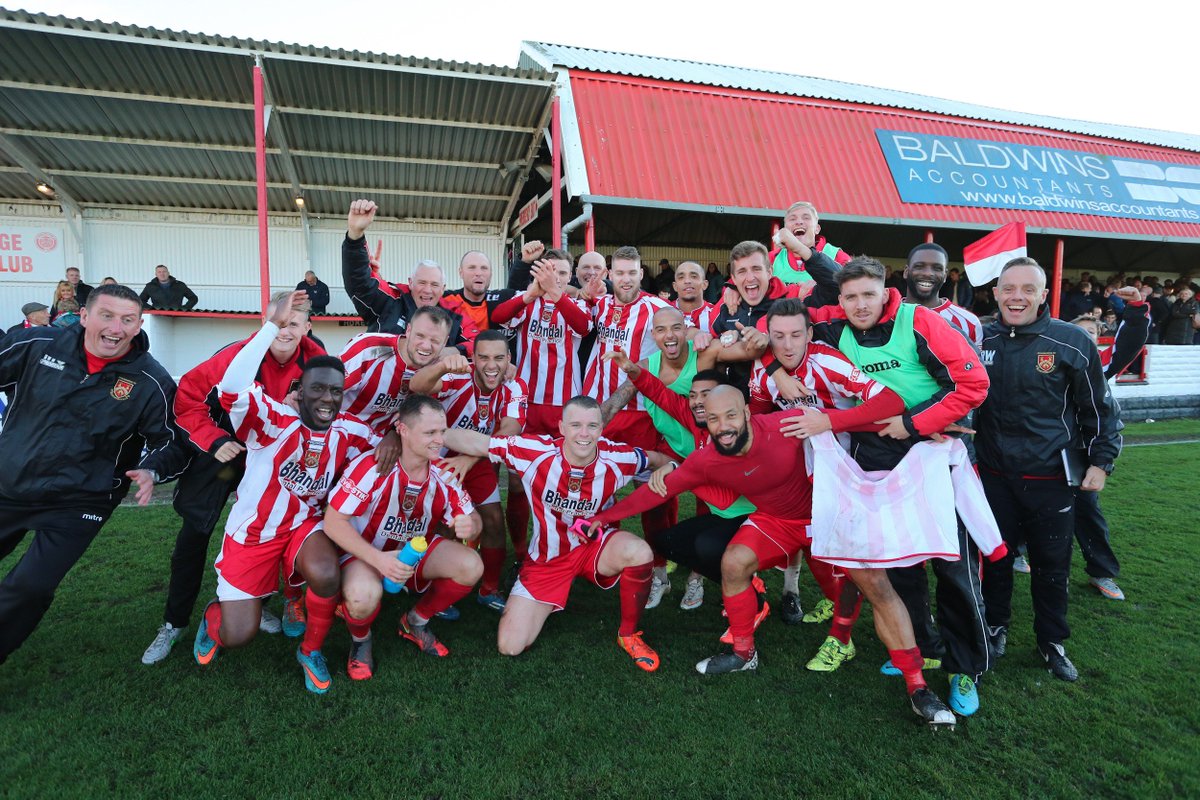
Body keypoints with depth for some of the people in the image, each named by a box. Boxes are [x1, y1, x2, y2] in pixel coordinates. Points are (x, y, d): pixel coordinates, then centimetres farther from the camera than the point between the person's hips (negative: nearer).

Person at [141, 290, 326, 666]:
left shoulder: (316, 361, -18)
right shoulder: (239, 355, -28)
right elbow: (188, 395, -19)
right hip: (223, 449, -2)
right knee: (193, 535, 3)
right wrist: (213, 440, -25)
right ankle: (174, 623, 21)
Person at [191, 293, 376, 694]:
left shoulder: (352, 433, -10)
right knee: (238, 636, 1)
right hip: (253, 530, -1)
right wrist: (273, 324, -44)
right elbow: (231, 389, -43)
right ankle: (213, 617, 41)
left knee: (326, 574, -32)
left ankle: (311, 650, 0)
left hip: (306, 524, 2)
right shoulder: (274, 419, -23)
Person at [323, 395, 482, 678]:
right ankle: (360, 639, 3)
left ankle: (415, 622, 9)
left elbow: (472, 519, -4)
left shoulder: (443, 473, -13)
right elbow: (333, 521, -24)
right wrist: (379, 559, -36)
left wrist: (469, 526, -31)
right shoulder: (372, 467, -26)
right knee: (364, 596, -37)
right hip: (364, 552, -4)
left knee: (471, 566, -19)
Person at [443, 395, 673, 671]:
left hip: (595, 547, 0)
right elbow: (474, 443, -17)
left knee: (640, 552, -35)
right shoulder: (536, 452, -24)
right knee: (510, 647, -6)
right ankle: (548, 605, 30)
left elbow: (657, 459, 0)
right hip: (547, 558, 0)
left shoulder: (617, 458, -20)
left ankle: (629, 634, -5)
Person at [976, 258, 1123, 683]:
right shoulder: (981, 339, -1)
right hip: (995, 474, 2)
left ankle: (1052, 642, 30)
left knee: (1052, 564, 10)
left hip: (1051, 476, -2)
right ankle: (996, 626, 34)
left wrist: (1101, 460, -1)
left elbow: (1099, 407, 1)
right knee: (995, 556, 13)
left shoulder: (1071, 341, -8)